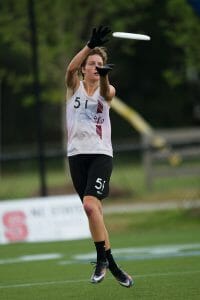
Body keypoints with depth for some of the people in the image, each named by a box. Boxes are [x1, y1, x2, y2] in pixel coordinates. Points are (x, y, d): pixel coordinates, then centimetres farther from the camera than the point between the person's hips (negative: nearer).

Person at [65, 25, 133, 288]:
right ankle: (109, 262, 15)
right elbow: (71, 68, -17)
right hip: (77, 154, 2)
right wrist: (90, 45, -34)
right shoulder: (75, 87, 5)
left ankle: (103, 259, -10)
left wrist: (104, 77, -47)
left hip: (101, 153, -2)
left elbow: (106, 92, -23)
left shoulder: (107, 91, 3)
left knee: (90, 204, -21)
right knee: (94, 210, 6)